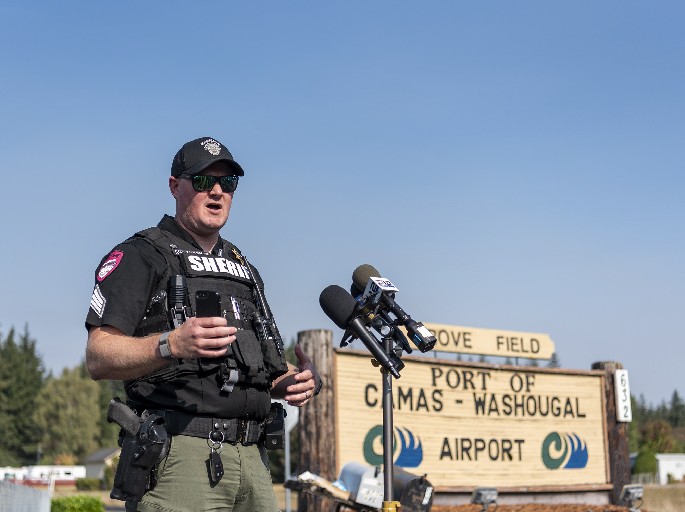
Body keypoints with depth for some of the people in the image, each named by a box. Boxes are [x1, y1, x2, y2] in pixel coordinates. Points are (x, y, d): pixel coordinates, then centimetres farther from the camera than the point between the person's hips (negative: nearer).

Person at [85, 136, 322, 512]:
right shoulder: (141, 256, 2)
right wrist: (171, 344, -26)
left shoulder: (243, 268, 25)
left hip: (253, 460, 7)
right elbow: (98, 359, -10)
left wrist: (295, 381, 5)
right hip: (178, 454, -6)